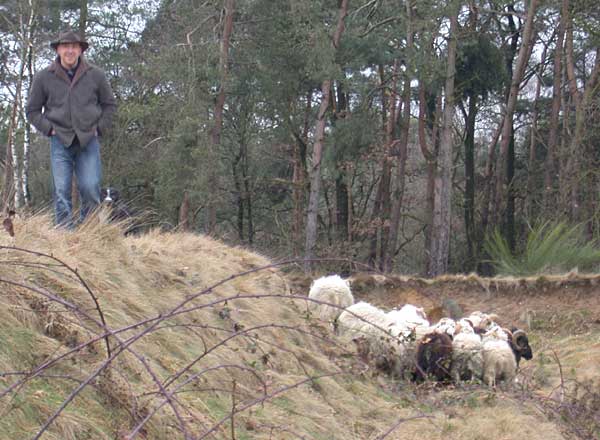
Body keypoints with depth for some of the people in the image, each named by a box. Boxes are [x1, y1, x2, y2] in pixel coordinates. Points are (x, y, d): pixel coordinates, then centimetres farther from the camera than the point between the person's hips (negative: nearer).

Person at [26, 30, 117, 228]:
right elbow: (32, 110, 12)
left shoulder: (96, 75, 5)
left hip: (89, 141, 0)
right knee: (62, 191, -6)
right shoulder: (43, 77, 3)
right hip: (60, 142, 0)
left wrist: (100, 128, 4)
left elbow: (109, 104, 17)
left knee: (90, 189, -9)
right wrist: (49, 129, -1)